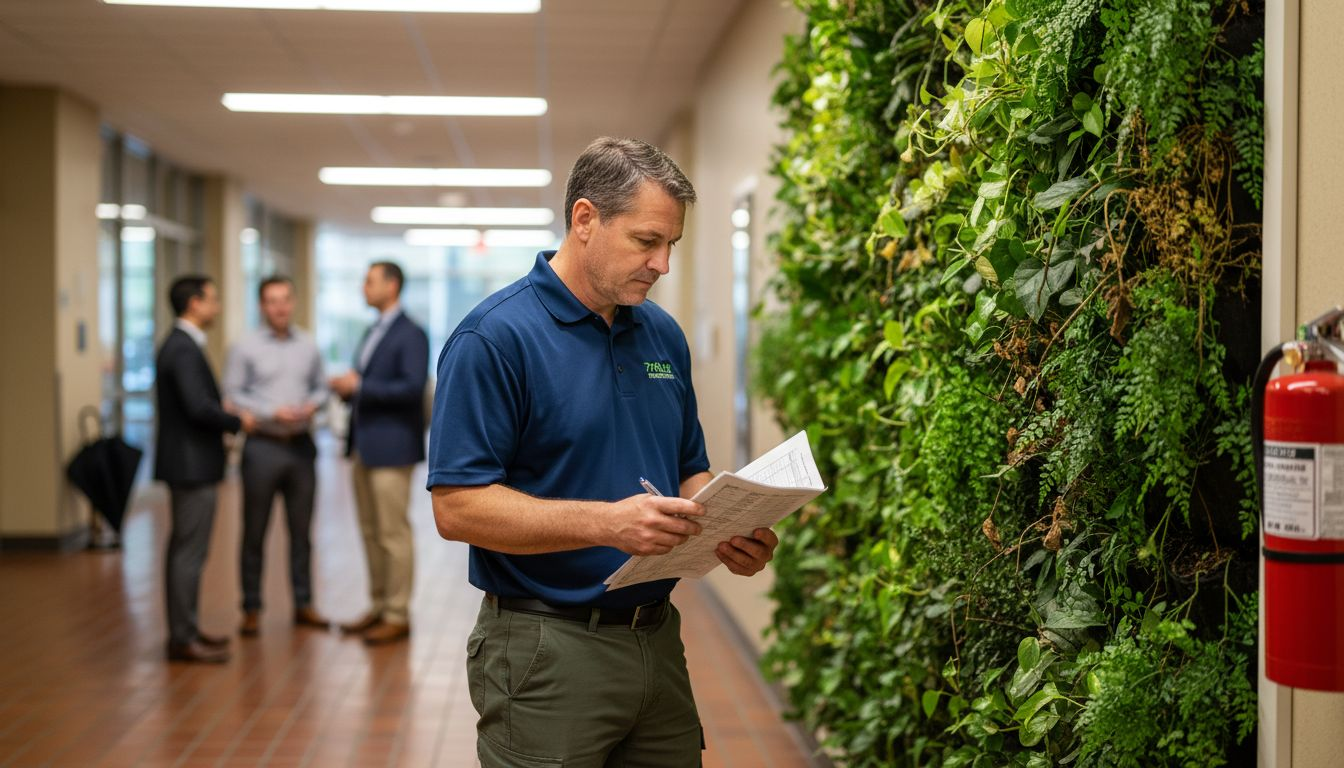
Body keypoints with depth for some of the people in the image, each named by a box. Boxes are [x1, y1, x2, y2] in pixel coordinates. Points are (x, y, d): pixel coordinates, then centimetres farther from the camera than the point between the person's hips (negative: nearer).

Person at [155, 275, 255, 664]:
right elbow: (199, 407, -27)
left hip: (186, 463, 11)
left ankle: (183, 630, 24)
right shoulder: (185, 350, -18)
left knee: (183, 550, 15)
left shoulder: (177, 345, 14)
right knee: (189, 552, -5)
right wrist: (238, 421, -12)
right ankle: (183, 638, 0)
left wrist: (226, 417, 9)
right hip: (191, 464, -11)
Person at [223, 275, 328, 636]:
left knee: (301, 529, 9)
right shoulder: (246, 347, -4)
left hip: (301, 444, 3)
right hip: (262, 445, -3)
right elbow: (232, 393, -6)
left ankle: (303, 603, 18)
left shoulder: (308, 346, 7)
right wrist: (271, 412, -15)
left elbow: (320, 387, 13)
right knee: (254, 532, 2)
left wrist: (312, 405, -8)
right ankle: (251, 609, 10)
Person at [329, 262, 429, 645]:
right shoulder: (373, 332, 18)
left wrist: (360, 386, -19)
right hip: (363, 446, 9)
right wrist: (347, 388, 4)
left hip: (391, 447, -9)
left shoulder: (410, 335, -10)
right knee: (370, 531, 12)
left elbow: (412, 386, -21)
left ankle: (397, 616, 2)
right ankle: (378, 606, 21)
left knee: (393, 533, -4)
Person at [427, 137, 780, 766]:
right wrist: (607, 522, -26)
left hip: (658, 638, 7)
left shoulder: (664, 335, 9)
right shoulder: (494, 338, -13)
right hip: (547, 652, -6)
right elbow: (457, 507, -18)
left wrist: (728, 531, -4)